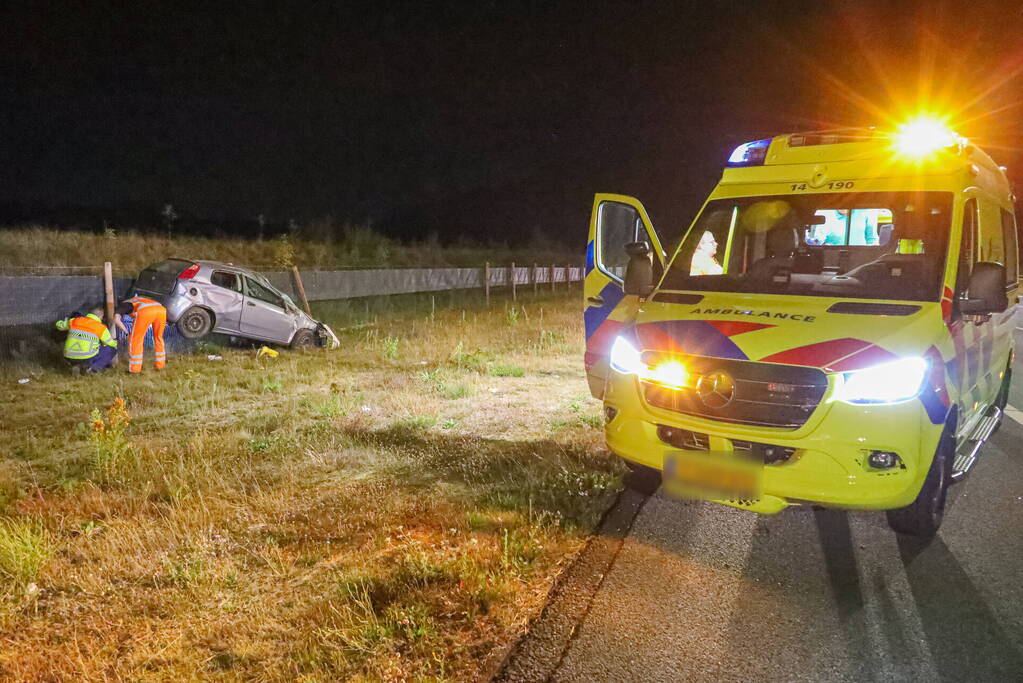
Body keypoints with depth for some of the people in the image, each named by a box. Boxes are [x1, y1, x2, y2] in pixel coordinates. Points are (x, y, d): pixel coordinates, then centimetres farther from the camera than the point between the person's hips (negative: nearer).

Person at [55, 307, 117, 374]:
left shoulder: (74, 321, 8)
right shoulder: (101, 328, -3)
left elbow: (59, 325, 26)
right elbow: (111, 344, 9)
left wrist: (66, 320, 48)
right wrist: (115, 342, 34)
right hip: (87, 360, -5)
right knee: (112, 349, 10)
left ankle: (75, 365, 13)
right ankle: (93, 367, -1)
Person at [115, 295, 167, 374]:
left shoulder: (122, 305, 29)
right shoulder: (137, 299, 46)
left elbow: (117, 320, 10)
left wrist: (127, 332, 21)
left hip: (145, 311, -5)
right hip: (161, 309, 5)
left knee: (135, 340, 12)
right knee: (158, 337, 26)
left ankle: (135, 369, 16)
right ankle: (161, 364, 32)